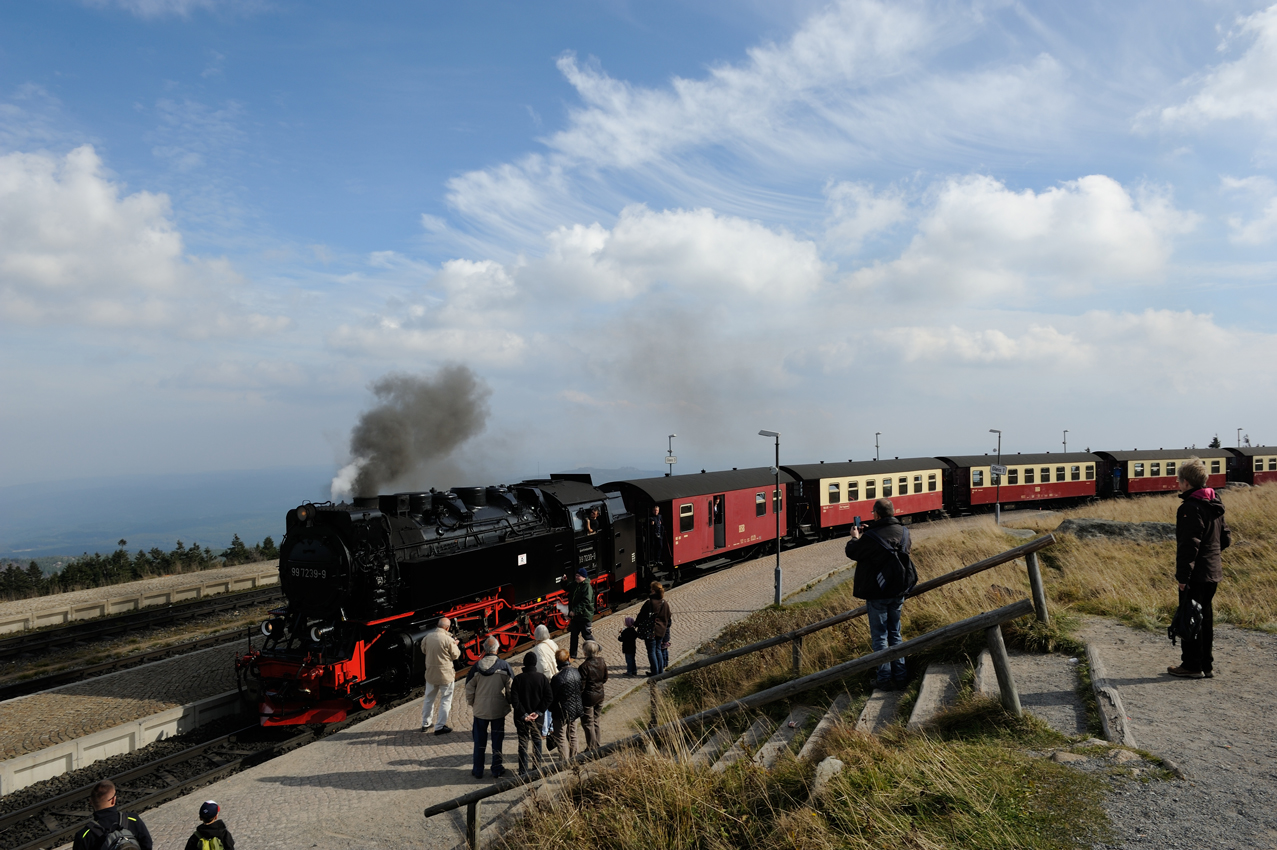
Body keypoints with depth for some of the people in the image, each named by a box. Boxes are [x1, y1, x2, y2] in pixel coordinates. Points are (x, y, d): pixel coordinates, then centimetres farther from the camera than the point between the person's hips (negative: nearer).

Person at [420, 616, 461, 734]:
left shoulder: (428, 636, -5)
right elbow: (456, 655, -8)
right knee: (445, 700, 8)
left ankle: (426, 724, 32)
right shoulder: (448, 639, -20)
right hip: (446, 674, -5)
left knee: (429, 699, 20)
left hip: (430, 673, 5)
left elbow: (423, 650, 12)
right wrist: (455, 645, 9)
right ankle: (440, 727, 10)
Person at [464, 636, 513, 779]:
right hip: (499, 710, 0)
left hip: (480, 709, 0)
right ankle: (497, 770, 20)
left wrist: (472, 703, 15)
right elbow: (511, 688, -5)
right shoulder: (504, 666, -11)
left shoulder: (477, 667, -10)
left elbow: (469, 689, -3)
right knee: (497, 740, 13)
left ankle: (478, 771, 21)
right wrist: (509, 703, 12)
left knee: (479, 741, 13)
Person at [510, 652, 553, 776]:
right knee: (537, 741, 18)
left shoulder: (518, 678, -11)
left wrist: (523, 714, -11)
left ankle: (523, 772, 8)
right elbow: (549, 696, -10)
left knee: (523, 743, 6)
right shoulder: (542, 677, -6)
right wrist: (538, 712, -9)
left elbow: (514, 699, -15)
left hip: (522, 718, -2)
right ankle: (537, 768, 26)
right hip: (538, 718, 2)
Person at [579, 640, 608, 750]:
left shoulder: (584, 666, -24)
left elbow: (581, 685, -20)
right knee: (595, 721, 20)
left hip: (588, 697, -7)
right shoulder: (602, 662, -4)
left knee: (588, 723, 6)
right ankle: (597, 745, 28)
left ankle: (591, 748, 11)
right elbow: (605, 678, 9)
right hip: (600, 695, 7)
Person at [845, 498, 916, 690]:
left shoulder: (870, 537, -21)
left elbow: (852, 552, -6)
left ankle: (885, 678, 6)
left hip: (877, 594, -5)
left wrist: (855, 538, 17)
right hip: (898, 593, 6)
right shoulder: (903, 532, -2)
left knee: (879, 636, 5)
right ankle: (900, 675, 19)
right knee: (895, 633, 17)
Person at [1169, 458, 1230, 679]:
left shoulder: (1190, 508, -18)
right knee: (1205, 619, 15)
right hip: (1212, 572, 9)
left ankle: (1192, 666, 5)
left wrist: (1182, 575, -18)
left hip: (1195, 575, -9)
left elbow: (1189, 545, -21)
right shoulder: (1214, 506, 11)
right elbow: (1226, 538, 19)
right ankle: (1206, 666, 21)